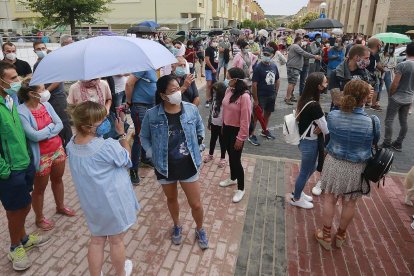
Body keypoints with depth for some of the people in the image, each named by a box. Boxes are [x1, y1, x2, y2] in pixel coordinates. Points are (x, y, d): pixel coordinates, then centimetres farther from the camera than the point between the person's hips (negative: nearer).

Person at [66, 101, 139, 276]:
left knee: (96, 241, 22)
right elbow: (126, 159, -9)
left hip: (91, 202, 5)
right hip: (113, 201, -5)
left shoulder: (71, 146, -8)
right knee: (116, 241, 18)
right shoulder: (108, 146, -29)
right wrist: (122, 134, -4)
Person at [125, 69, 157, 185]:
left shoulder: (152, 69, 11)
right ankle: (133, 169, 6)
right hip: (140, 107, -9)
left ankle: (144, 157, 40)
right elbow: (129, 83, -19)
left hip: (151, 106, 9)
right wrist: (129, 102, -10)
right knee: (139, 137, -4)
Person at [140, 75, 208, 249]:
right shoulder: (152, 115, -15)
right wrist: (153, 154, -8)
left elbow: (200, 128, 9)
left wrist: (197, 144, 2)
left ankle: (200, 230, 40)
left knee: (196, 204, 10)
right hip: (165, 167, 0)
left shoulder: (191, 109, -11)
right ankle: (177, 226, 53)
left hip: (188, 166, 0)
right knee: (171, 199, 24)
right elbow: (144, 137, 1)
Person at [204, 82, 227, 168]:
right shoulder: (215, 99, -2)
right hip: (214, 124, 6)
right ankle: (210, 155, 41)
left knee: (222, 141, 11)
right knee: (213, 139, 21)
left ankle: (223, 158, 28)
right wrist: (209, 123, 13)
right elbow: (211, 111, 7)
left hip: (222, 125, -6)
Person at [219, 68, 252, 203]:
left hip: (236, 131, -7)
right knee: (230, 156, 22)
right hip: (226, 128, 7)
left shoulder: (244, 96, -24)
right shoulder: (229, 90, -1)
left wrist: (241, 138, -18)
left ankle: (241, 189, 20)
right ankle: (232, 178, 45)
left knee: (236, 159, 1)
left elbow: (245, 119, -21)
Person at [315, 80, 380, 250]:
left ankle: (326, 236, 33)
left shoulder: (332, 116, -17)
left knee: (330, 200, 17)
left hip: (334, 164, 1)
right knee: (349, 204, 20)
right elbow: (374, 142, 0)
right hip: (357, 168, 0)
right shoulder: (373, 121, -19)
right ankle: (340, 236, 40)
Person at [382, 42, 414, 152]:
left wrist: (390, 95, -2)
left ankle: (387, 144, 6)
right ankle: (398, 144, 21)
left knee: (389, 121, 3)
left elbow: (395, 84, -17)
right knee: (404, 122, 13)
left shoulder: (402, 65, -17)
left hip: (397, 97, -6)